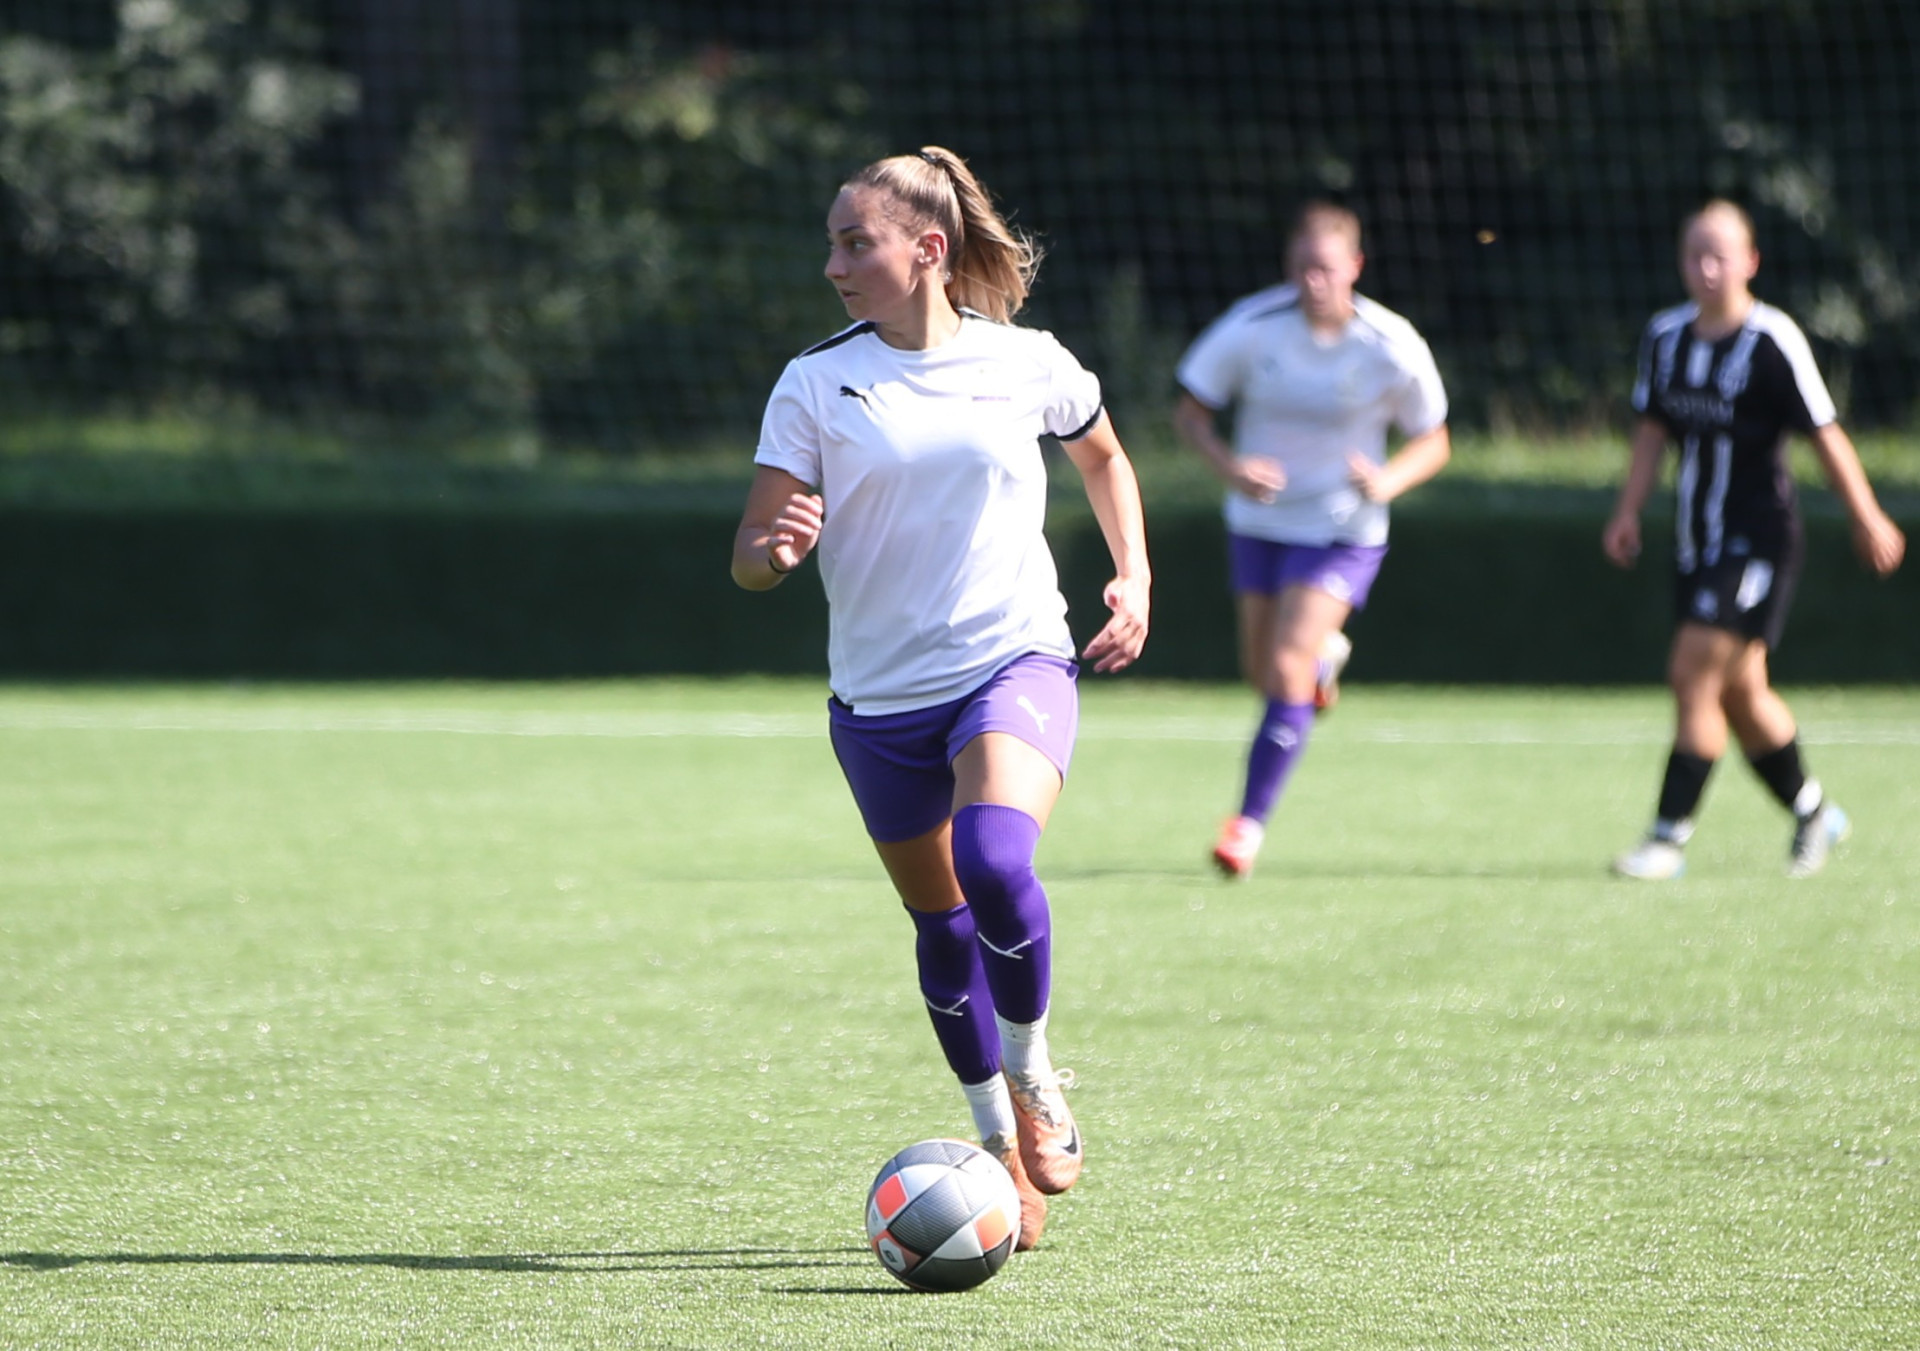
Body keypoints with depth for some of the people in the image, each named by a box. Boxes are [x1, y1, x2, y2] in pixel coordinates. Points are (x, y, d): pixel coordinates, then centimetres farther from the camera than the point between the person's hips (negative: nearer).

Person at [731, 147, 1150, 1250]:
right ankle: (1003, 1150, 30)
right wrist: (773, 549, -29)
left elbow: (1104, 458, 22)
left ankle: (1036, 1081, -4)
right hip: (881, 694, 2)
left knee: (994, 860, -28)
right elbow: (753, 558, -6)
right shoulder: (816, 384, -2)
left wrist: (1135, 576, 9)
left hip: (1017, 663, -2)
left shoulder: (1028, 363, 0)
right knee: (941, 922, 10)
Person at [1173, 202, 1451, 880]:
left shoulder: (1392, 347, -17)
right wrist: (1230, 465, -24)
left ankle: (1250, 821, -6)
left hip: (1341, 530, -3)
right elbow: (1190, 411, -5)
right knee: (1264, 673, 12)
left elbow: (1433, 442, -4)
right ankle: (1323, 652, 49)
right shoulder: (1251, 328, -16)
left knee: (1287, 673, -16)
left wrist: (1389, 479, -25)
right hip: (1259, 519, 3)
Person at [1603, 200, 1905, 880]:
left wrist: (1867, 518, -4)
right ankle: (1813, 812, 33)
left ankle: (1668, 838, -13)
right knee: (1739, 692, 13)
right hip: (1697, 538, 7)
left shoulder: (1773, 342, -14)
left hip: (1758, 538, -7)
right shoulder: (1665, 335, 5)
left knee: (1694, 675, -15)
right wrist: (1628, 510, 7)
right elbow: (1654, 428, 16)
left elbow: (1825, 435, -9)